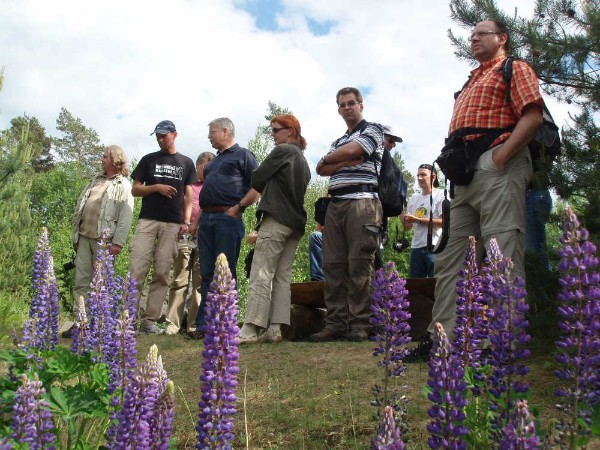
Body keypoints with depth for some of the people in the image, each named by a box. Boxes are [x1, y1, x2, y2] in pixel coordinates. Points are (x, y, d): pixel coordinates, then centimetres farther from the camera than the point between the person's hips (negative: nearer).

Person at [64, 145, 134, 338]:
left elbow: (125, 217, -12)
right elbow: (80, 205, 21)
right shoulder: (96, 180, 19)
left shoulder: (123, 185, -3)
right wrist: (76, 233, 15)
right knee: (81, 281, 4)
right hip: (84, 237, 6)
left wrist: (117, 242, -19)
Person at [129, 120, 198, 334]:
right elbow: (135, 190, 11)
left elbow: (188, 195, 13)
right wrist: (157, 187, -6)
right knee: (137, 270, -10)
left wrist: (186, 221, 1)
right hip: (147, 221, 0)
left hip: (172, 224, 1)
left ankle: (150, 320, 1)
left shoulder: (186, 163, 15)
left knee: (162, 273, -2)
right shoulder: (149, 160, 14)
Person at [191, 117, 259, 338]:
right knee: (207, 274, 5)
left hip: (228, 218, -8)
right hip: (207, 219, 8)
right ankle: (203, 324, 7)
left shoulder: (243, 155, 4)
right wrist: (197, 220, 21)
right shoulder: (213, 162, 27)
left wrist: (239, 207, -14)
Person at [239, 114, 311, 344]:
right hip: (296, 222, 9)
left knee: (261, 275, -11)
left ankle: (250, 330, -16)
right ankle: (275, 329, 1)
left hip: (276, 219, -9)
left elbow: (256, 180, -3)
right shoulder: (303, 160, 21)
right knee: (283, 277, 5)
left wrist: (265, 189, 15)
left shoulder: (283, 151, -4)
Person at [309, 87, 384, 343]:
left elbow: (350, 151, -7)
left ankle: (360, 326, -6)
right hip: (335, 205, 7)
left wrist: (328, 159, 11)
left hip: (362, 203, -6)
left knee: (359, 267, -9)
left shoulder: (373, 130, 10)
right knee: (333, 266, 0)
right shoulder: (338, 141, 28)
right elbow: (322, 170, 13)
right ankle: (335, 325, 3)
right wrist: (345, 163, -4)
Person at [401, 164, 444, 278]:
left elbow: (443, 222, -13)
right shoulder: (413, 199, 16)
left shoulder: (441, 195, 0)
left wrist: (417, 219, -13)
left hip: (434, 247, -6)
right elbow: (407, 227, 16)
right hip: (416, 248, 6)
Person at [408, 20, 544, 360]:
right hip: (467, 176, 9)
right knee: (452, 259, 3)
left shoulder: (514, 69, 8)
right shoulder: (472, 84, 32)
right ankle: (441, 337, 5)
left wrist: (500, 157, -18)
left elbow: (533, 117, -8)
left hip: (498, 169, -9)